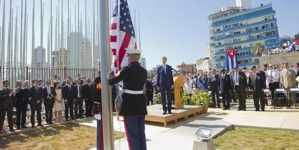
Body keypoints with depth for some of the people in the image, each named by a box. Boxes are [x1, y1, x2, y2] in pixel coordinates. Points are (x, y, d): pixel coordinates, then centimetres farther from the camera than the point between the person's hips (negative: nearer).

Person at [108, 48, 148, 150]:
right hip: (141, 104, 6)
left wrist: (111, 72, 11)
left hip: (129, 105, -6)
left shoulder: (127, 70, -15)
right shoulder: (144, 71, 4)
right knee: (141, 134, 16)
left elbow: (111, 81, -10)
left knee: (132, 135, 6)